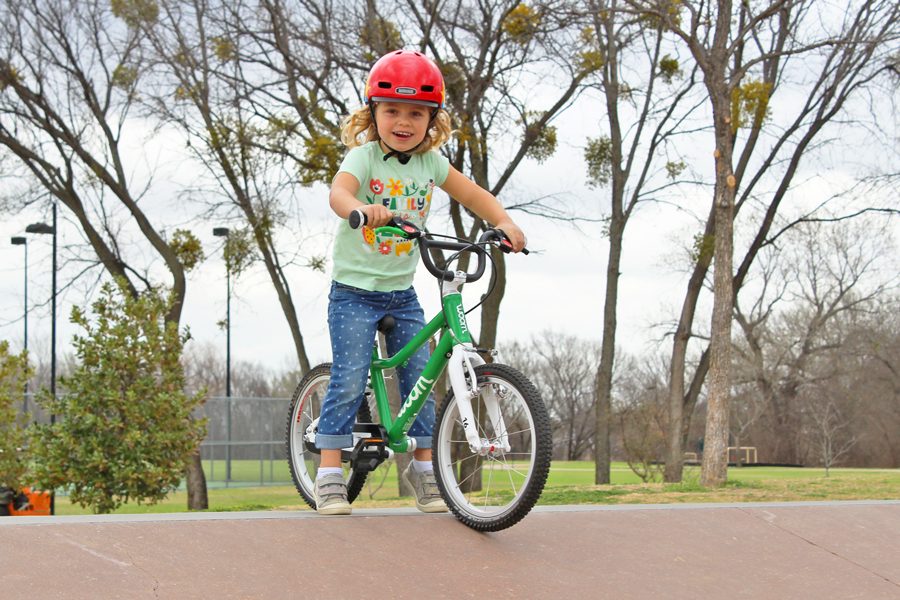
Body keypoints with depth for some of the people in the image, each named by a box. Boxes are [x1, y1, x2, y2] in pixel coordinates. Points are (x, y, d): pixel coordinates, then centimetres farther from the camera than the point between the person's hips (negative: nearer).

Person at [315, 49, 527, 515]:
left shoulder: (430, 163, 2)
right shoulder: (364, 157, -14)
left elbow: (472, 193, 7)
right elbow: (338, 192, -33)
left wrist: (504, 222, -13)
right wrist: (361, 208, -57)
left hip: (402, 293, 5)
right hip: (354, 290, -5)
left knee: (420, 378, 3)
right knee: (349, 381, -11)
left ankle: (423, 468, 17)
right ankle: (329, 476, -4)